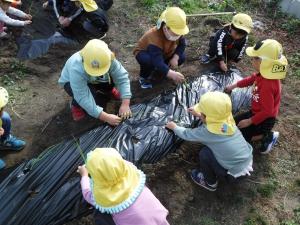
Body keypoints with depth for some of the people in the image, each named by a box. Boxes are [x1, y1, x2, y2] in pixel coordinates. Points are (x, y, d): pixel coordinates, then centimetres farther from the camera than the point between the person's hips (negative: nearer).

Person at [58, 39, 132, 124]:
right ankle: (76, 105, -2)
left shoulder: (109, 59, -35)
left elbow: (122, 78, -30)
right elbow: (83, 98, -43)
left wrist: (125, 104, -41)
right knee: (92, 94, -35)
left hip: (94, 81, 4)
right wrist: (106, 117, -45)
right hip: (71, 83, -4)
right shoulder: (76, 69, -43)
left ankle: (109, 90, 13)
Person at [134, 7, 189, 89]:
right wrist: (172, 74, -64)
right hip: (144, 52, -6)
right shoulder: (155, 37, -42)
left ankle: (162, 68, 12)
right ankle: (144, 77, -8)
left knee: (181, 57, -14)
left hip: (164, 53, 6)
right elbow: (157, 61, -52)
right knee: (149, 61, -41)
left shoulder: (177, 31, -23)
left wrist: (175, 58, -25)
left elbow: (182, 44, -7)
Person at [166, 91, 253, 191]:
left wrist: (174, 127, 13)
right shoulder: (227, 120, -8)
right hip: (248, 160, 7)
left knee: (204, 153, -6)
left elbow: (186, 134, -5)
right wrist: (199, 115, 25)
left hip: (236, 170, -7)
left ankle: (210, 183, 17)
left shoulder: (207, 132, -23)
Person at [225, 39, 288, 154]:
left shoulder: (267, 85, -36)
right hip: (257, 112, 9)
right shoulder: (264, 73, -9)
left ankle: (268, 136, 2)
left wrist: (250, 121, -20)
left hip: (265, 119, -9)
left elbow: (267, 111, -30)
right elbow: (251, 79, 14)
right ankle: (264, 133, 14)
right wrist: (233, 86, 20)